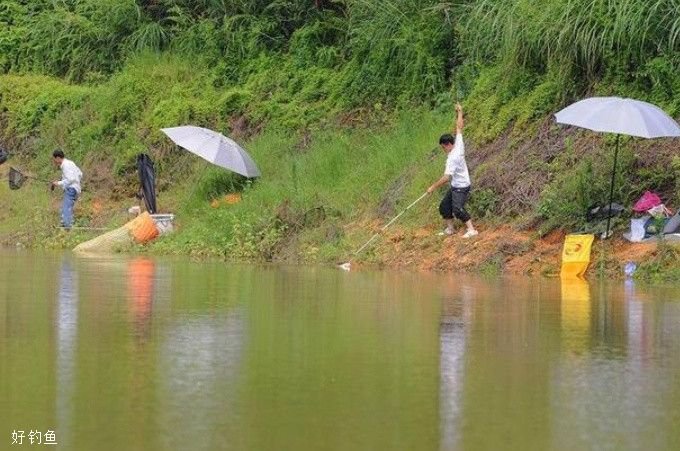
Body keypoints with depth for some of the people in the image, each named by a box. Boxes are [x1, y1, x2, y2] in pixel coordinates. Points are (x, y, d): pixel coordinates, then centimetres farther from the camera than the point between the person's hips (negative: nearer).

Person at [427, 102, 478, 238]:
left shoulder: (452, 158, -26)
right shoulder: (459, 145, -2)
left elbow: (446, 177, -28)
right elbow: (459, 127, 10)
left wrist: (433, 187, -22)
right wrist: (459, 112, 18)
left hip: (461, 187, -10)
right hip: (455, 186, 10)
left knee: (458, 209, -22)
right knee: (444, 206, 15)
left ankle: (471, 230, -23)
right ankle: (449, 229, 24)